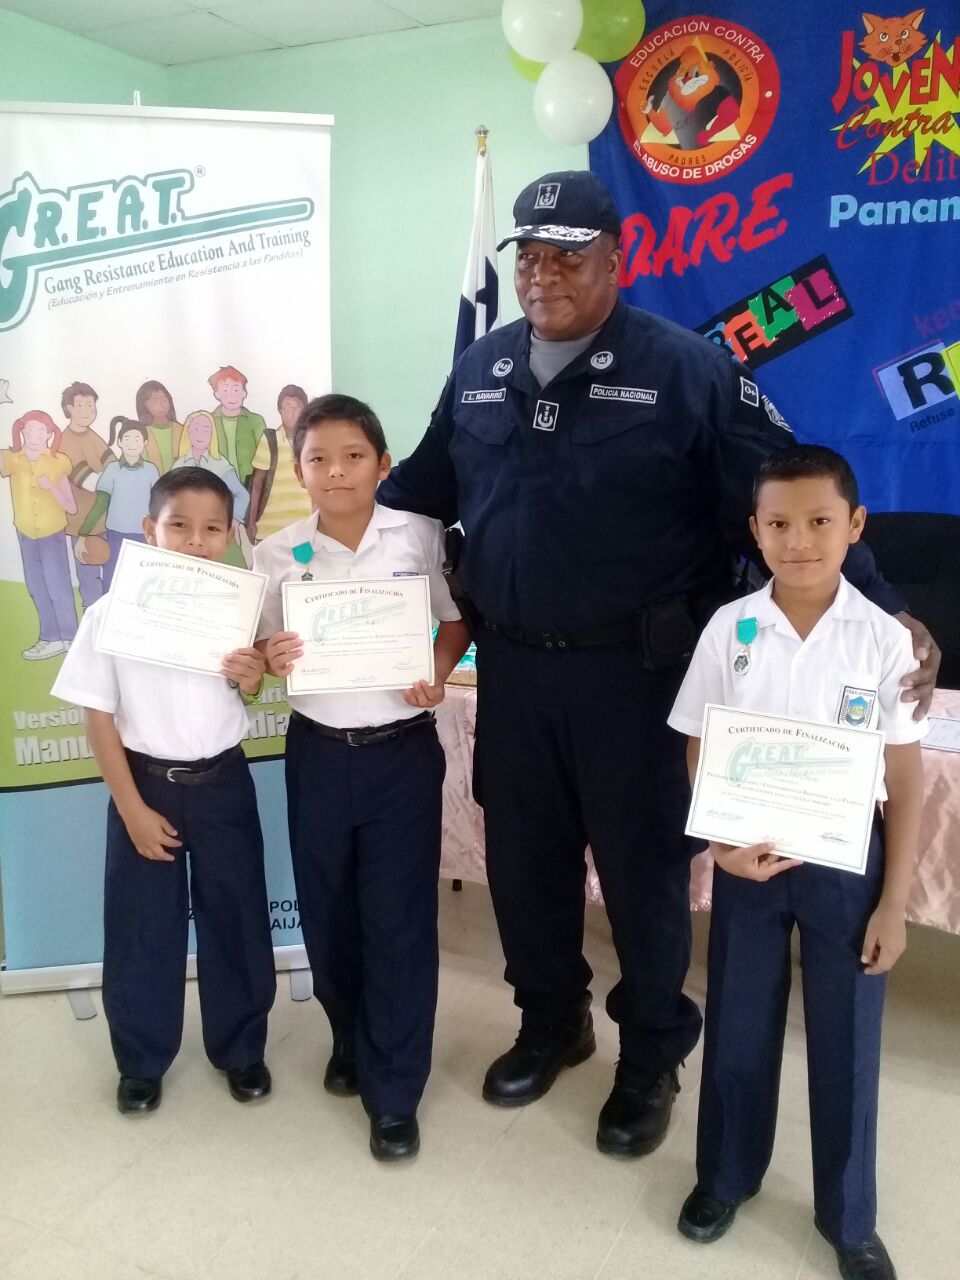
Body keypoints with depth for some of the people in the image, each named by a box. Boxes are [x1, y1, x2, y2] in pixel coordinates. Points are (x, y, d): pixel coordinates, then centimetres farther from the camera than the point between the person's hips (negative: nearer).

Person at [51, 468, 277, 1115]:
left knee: (235, 918, 11)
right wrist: (133, 807, -10)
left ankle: (241, 1047, 31)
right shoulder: (113, 612, -11)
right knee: (141, 926, 9)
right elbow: (100, 717, -8)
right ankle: (141, 1061, 29)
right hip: (146, 782, -2)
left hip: (223, 782, 2)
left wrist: (253, 678, -14)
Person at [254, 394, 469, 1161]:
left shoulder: (420, 537, -5)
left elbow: (458, 621, 4)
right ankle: (351, 1039, 42)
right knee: (328, 914, 15)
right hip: (317, 753, 2)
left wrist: (437, 675, -14)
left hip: (402, 750, -2)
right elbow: (265, 654, 6)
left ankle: (394, 1092, 18)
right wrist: (271, 661, -17)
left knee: (399, 919, 3)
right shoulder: (276, 555, -2)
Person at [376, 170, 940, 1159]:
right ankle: (550, 1023, 41)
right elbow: (423, 484, 18)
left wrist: (881, 611, -19)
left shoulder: (685, 369, -9)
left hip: (631, 672, -4)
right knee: (523, 858, 16)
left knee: (642, 866, 9)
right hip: (510, 667, 5)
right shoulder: (480, 370, 7)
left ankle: (651, 1060, 33)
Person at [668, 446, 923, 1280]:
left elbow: (905, 784, -4)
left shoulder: (885, 638, -9)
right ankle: (727, 1176, 40)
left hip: (846, 861, 0)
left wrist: (894, 903, -4)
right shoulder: (729, 629, -8)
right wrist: (722, 843, -16)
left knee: (847, 1041, 11)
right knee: (739, 1025, 15)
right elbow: (698, 756, -1)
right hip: (747, 857, 1)